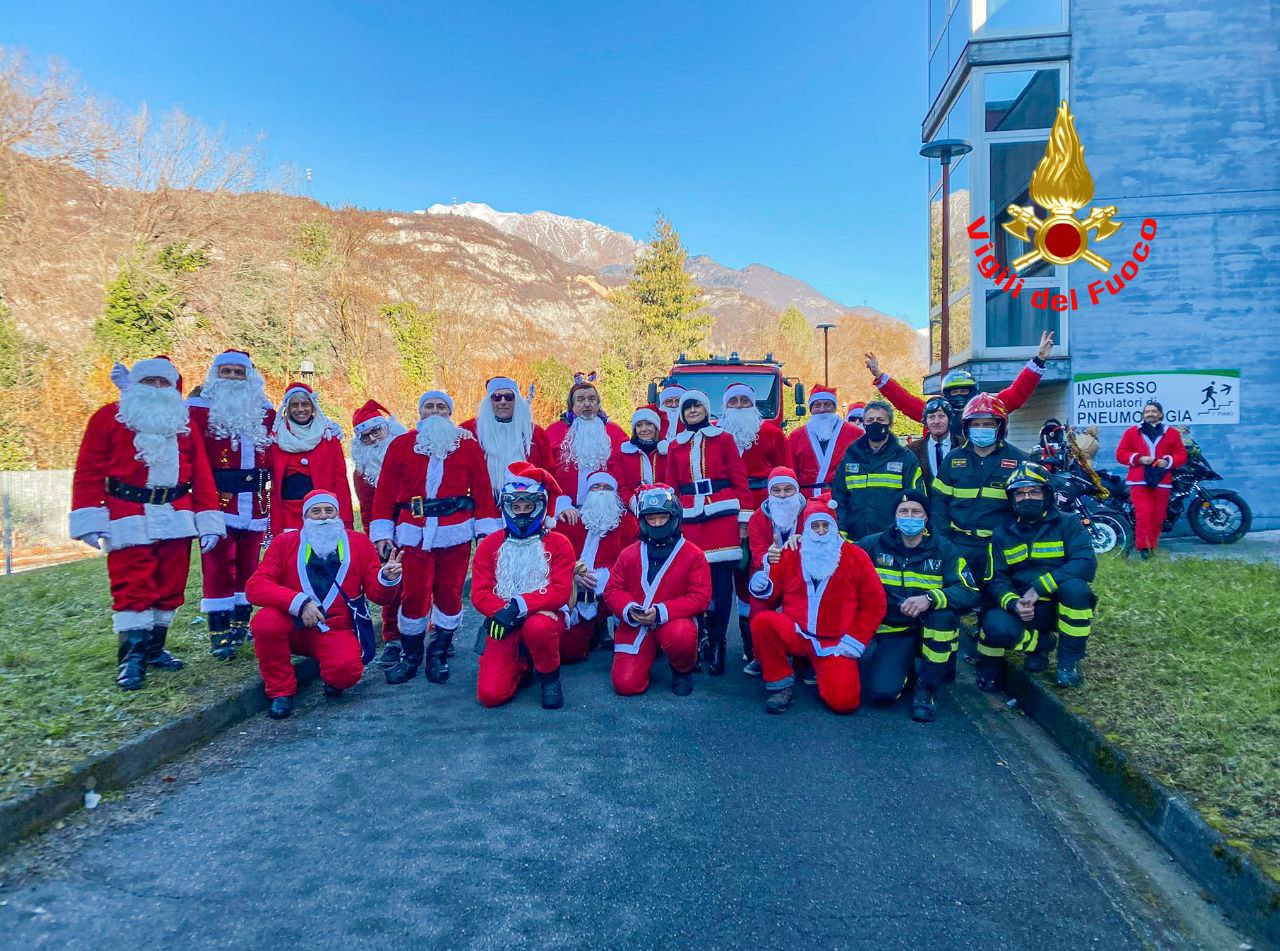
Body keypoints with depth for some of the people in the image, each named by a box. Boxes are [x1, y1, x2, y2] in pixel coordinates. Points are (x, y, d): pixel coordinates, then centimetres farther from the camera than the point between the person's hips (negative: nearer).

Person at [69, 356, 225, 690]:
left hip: (176, 519, 4)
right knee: (132, 588, -6)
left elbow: (202, 475, 9)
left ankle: (154, 648, 22)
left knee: (170, 586, 8)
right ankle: (131, 658, 0)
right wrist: (90, 519, -10)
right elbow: (89, 471, -2)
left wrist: (208, 521, 2)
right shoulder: (109, 418, 4)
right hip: (129, 520, -4)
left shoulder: (185, 423, 14)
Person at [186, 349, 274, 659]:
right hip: (218, 500, -4)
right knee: (218, 566, -2)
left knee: (248, 563, 10)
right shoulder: (200, 409, 0)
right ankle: (219, 633, 3)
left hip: (254, 503, 4)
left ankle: (241, 624, 22)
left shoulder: (264, 412, 11)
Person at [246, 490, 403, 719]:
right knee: (265, 621, -32)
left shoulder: (359, 543, 4)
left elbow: (377, 594, 4)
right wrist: (299, 602, -26)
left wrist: (387, 579, -21)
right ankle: (281, 690, -7)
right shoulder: (284, 542, 1)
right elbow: (256, 586, -11)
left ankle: (333, 681, 10)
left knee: (346, 670, -31)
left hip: (335, 630, -1)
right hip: (293, 625, 1)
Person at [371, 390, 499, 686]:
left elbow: (482, 489, 5)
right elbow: (385, 491, 6)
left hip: (456, 532, 0)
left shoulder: (468, 445, 8)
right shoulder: (401, 445, 9)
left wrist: (486, 528, -2)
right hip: (414, 531, 0)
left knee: (450, 593, 3)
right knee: (414, 594, -2)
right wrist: (381, 533, -1)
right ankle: (410, 656, 16)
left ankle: (439, 655, 20)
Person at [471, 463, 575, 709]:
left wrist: (519, 605, -25)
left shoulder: (558, 544, -1)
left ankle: (550, 676, -6)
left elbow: (561, 591, -12)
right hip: (505, 625, 2)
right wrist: (504, 611, -22)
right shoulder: (490, 545, 6)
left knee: (538, 627, -39)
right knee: (490, 694, -15)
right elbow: (480, 593, -2)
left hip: (544, 617, -2)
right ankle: (520, 665, 20)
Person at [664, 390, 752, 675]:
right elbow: (671, 488, 15)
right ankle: (696, 641, 13)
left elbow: (740, 480, 3)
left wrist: (744, 519, -3)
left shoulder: (724, 439, 7)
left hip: (723, 516, -2)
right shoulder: (675, 446, 15)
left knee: (722, 581, -3)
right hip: (689, 519, 2)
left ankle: (716, 645, 4)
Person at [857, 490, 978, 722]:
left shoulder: (944, 550, -3)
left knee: (944, 612, -34)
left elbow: (970, 593, -16)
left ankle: (927, 687, -11)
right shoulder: (873, 545, -1)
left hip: (932, 631, 1)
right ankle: (903, 667, 13)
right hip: (892, 632, -1)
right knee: (881, 691, -26)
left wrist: (930, 598, -33)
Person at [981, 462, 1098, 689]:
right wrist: (1013, 603, -22)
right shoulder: (1003, 534, 6)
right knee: (997, 627, -30)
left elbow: (1087, 562, -18)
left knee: (1075, 586, -35)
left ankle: (1069, 658, -12)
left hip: (1063, 605, -1)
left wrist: (1040, 587, -26)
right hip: (1022, 608, 1)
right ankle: (1039, 643, 7)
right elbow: (996, 579, 0)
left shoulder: (1067, 523, -2)